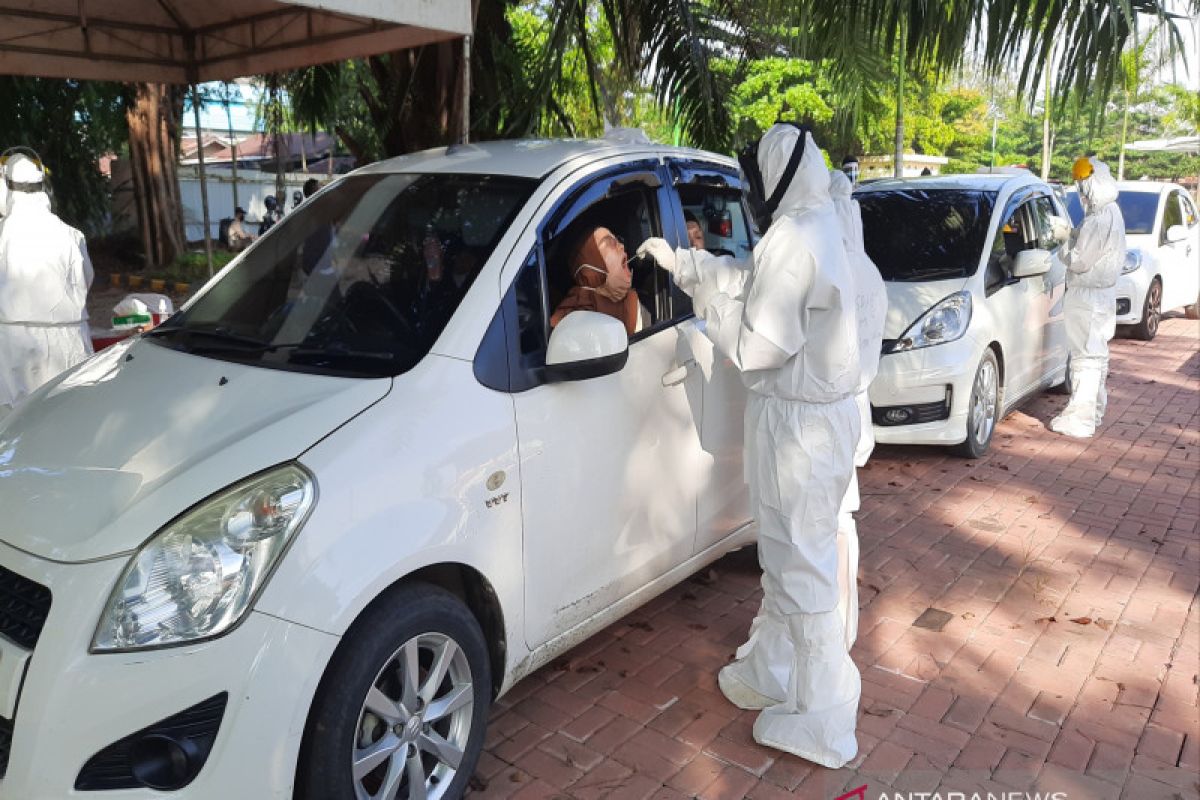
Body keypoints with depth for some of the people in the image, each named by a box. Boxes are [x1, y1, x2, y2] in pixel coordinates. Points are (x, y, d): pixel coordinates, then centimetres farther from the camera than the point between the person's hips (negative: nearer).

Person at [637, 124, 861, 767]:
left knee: (801, 568, 1)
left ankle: (821, 725, 15)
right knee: (788, 557, 22)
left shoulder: (793, 239, -23)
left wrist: (711, 311, -8)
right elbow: (752, 284, 18)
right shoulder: (817, 227, 10)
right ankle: (771, 672, 41)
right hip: (818, 410, 11)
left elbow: (759, 346, -24)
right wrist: (681, 263, 18)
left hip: (797, 423, -11)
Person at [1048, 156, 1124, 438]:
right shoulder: (1112, 212, 9)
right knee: (1097, 354, 18)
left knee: (1085, 357, -7)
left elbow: (1080, 261, -21)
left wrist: (1064, 247, -4)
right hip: (1103, 291, 10)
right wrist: (1069, 233, 6)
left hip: (1088, 296, -10)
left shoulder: (1099, 220, -23)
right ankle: (1095, 409, 31)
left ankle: (1080, 420, -4)